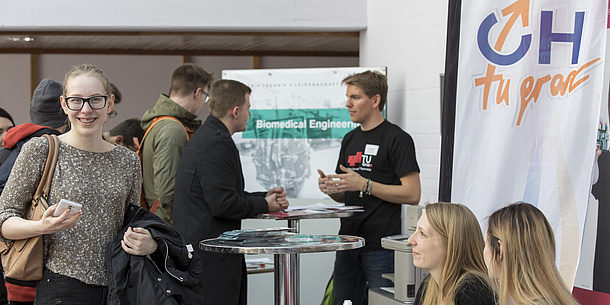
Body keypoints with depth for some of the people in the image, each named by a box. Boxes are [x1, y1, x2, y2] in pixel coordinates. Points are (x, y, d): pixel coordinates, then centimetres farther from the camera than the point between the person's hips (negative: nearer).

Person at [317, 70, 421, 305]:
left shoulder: (397, 139, -7)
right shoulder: (350, 139, 17)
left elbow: (412, 194, -13)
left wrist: (364, 184, -18)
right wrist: (330, 188, -1)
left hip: (381, 246, -7)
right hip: (348, 242, 7)